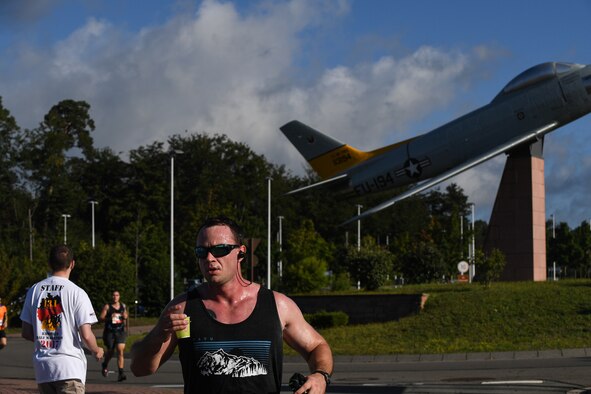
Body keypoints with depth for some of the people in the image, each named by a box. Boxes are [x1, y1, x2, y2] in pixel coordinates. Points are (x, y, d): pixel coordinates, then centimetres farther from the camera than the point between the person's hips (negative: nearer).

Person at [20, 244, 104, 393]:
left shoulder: (34, 290, 6)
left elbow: (26, 333, 9)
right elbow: (86, 335, -12)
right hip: (70, 368, -5)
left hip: (42, 368, 5)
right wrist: (97, 351, 9)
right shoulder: (77, 293, -8)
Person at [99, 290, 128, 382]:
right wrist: (109, 318, -23)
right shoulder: (107, 307, -3)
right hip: (109, 332, -2)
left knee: (120, 351, -13)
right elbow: (100, 318, -7)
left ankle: (121, 373, -16)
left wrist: (125, 316, 2)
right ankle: (105, 365, 43)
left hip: (120, 332, 2)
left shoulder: (123, 306, 9)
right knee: (110, 351, 10)